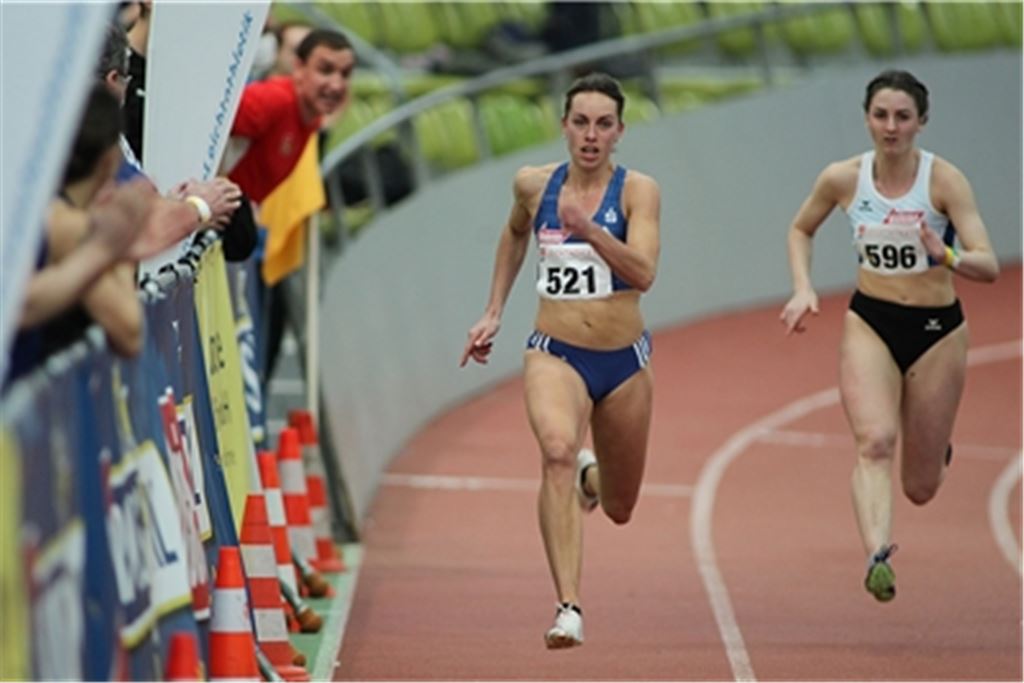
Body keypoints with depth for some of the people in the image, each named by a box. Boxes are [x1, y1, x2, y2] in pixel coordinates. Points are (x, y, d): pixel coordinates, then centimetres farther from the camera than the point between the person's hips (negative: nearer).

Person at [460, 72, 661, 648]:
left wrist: (591, 232, -36)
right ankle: (569, 607, -37)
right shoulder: (534, 185, 1)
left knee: (619, 509, 14)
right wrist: (494, 312, 21)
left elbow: (644, 273, -22)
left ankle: (593, 475, 54)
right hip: (556, 354, 0)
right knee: (557, 449, -32)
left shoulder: (638, 190, -8)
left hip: (624, 360, 0)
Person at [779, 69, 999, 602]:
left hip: (937, 330, -1)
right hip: (870, 324, 1)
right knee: (874, 442, -27)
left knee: (920, 488, 7)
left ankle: (933, 445, 44)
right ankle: (877, 556, -39)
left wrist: (947, 258, -39)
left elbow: (989, 266, -18)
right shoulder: (843, 178, -5)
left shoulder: (944, 179, -13)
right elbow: (801, 229, 15)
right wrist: (802, 290, 0)